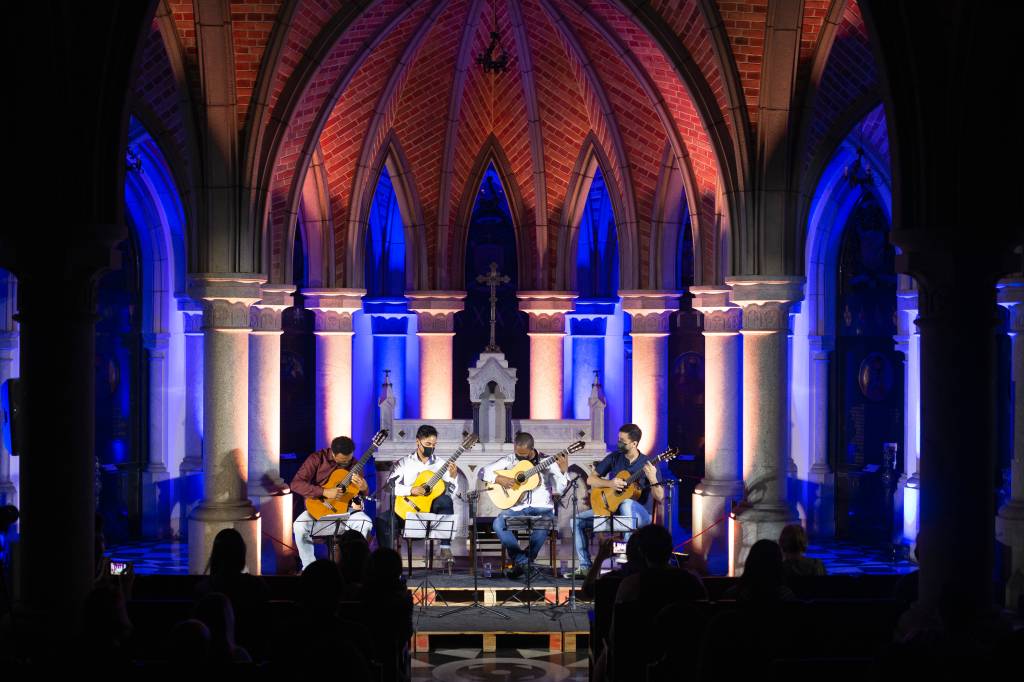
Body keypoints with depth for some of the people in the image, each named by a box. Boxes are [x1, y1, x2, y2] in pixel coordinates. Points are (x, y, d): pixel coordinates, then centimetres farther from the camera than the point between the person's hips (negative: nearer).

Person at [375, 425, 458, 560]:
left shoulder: (440, 464, 7)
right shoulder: (404, 463, 5)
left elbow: (451, 492, 5)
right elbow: (389, 486, -7)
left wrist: (453, 476, -14)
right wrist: (411, 490, -20)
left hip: (431, 509, 0)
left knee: (446, 501, -33)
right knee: (382, 520, -28)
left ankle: (445, 547, -29)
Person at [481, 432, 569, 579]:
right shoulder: (510, 460, 7)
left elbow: (558, 490, -1)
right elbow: (484, 471, 5)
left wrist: (563, 470, -16)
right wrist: (499, 479, -12)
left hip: (541, 507, -2)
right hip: (517, 507, 2)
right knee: (499, 523, -29)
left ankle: (524, 562, -18)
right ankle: (521, 560, -19)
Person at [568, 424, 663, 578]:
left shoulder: (647, 464, -7)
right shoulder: (614, 457, 4)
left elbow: (659, 498, -11)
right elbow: (590, 479, 4)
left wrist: (652, 479, -30)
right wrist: (610, 483, -14)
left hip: (639, 515, -5)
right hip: (611, 507, 5)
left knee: (626, 504, -40)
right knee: (578, 521, -11)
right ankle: (585, 567, -8)